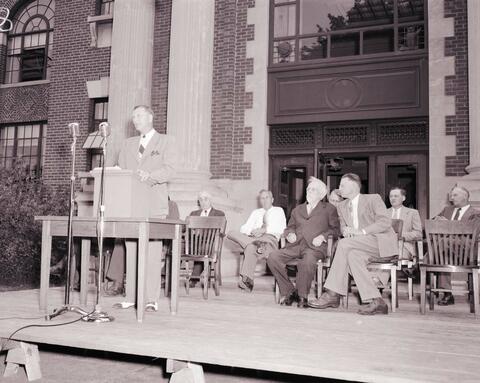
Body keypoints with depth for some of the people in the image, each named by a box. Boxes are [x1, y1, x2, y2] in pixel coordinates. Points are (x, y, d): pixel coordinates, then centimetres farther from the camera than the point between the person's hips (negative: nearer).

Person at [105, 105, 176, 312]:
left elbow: (169, 170, -4)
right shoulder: (128, 143, 23)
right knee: (131, 252, 2)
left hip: (154, 204, -4)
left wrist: (149, 175, -21)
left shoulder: (166, 141, 9)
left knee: (152, 252, -7)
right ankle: (132, 296, 9)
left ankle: (151, 299, -3)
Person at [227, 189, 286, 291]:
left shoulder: (278, 211, 21)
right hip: (253, 237, 4)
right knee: (232, 233, -22)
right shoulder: (256, 212, 31)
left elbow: (281, 229, 3)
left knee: (251, 248, -37)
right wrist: (252, 232, -6)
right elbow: (244, 228, 17)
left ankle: (246, 279, -38)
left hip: (270, 238, -4)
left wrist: (264, 230, -10)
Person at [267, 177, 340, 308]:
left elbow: (336, 229, 9)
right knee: (273, 257, -24)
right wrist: (290, 234, 6)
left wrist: (322, 236, -9)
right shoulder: (297, 210, 31)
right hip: (295, 246, 4)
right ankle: (288, 291, -13)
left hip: (315, 247, -4)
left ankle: (302, 295, -19)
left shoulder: (329, 209, 18)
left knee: (308, 260, -40)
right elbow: (289, 228, 30)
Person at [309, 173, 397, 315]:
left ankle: (333, 294, -27)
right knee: (352, 255, -31)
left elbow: (386, 221, -12)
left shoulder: (373, 199, 0)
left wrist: (361, 231, -21)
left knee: (344, 243, -28)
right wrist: (345, 231, -7)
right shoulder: (342, 206, 20)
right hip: (363, 246, 6)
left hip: (381, 242, -6)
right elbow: (343, 227, 19)